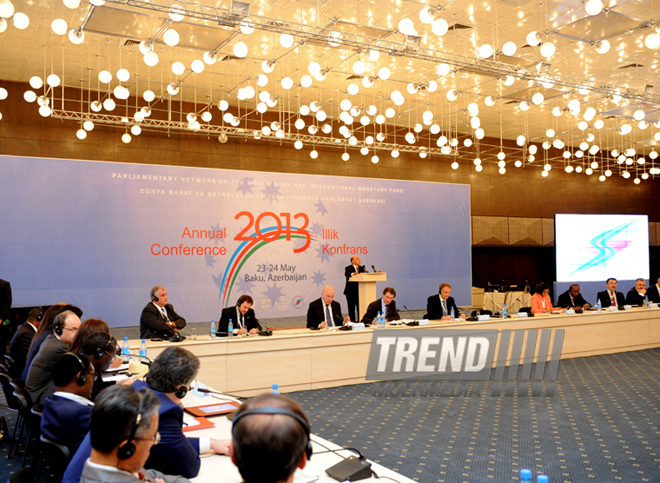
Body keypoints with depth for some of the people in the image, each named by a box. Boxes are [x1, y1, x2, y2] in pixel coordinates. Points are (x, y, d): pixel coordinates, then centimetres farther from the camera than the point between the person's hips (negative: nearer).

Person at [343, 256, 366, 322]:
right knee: (351, 309, 3)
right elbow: (346, 274, -24)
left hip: (360, 291, 4)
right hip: (351, 292, -4)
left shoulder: (362, 268, 13)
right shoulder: (348, 268, -4)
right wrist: (352, 274, -46)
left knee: (360, 308, 2)